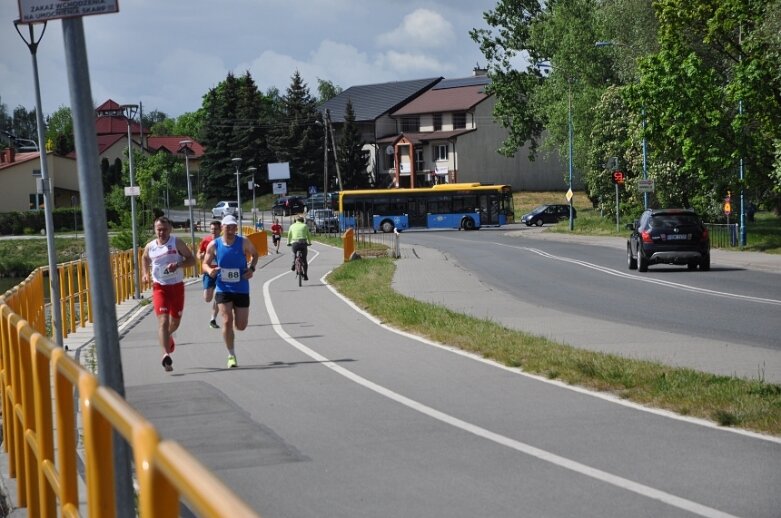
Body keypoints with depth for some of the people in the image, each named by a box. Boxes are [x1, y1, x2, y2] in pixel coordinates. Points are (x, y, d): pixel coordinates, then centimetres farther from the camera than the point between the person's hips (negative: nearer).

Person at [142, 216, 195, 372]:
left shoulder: (177, 243, -6)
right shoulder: (149, 247, 1)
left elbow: (192, 260, -7)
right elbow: (145, 258, 24)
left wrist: (178, 265, -24)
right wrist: (146, 273, 9)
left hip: (177, 286, 1)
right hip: (159, 287, 0)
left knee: (175, 321, 16)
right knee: (163, 320, -16)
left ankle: (168, 336, 52)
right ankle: (166, 354, -25)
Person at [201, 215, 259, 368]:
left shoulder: (244, 243, -5)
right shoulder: (214, 245, -5)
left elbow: (254, 254, 12)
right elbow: (205, 263, 6)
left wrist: (252, 268, -6)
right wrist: (209, 270, -18)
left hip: (241, 289, 1)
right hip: (223, 289, -1)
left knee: (241, 326, 3)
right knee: (227, 322, -11)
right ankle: (231, 356, 2)